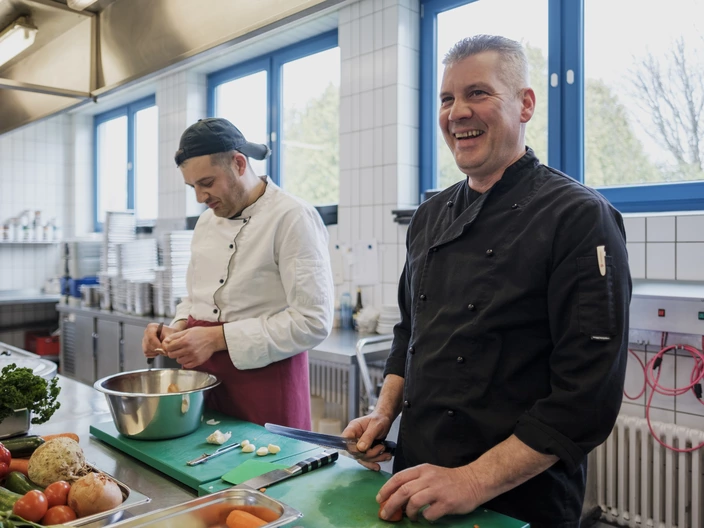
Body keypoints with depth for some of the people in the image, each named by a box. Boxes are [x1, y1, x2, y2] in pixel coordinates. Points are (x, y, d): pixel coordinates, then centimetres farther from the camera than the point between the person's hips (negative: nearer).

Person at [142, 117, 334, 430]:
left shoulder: (293, 218, -14)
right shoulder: (207, 221, 10)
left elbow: (313, 322, -21)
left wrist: (218, 338, -21)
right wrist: (178, 330, -1)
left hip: (266, 378, -7)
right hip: (204, 379, 7)